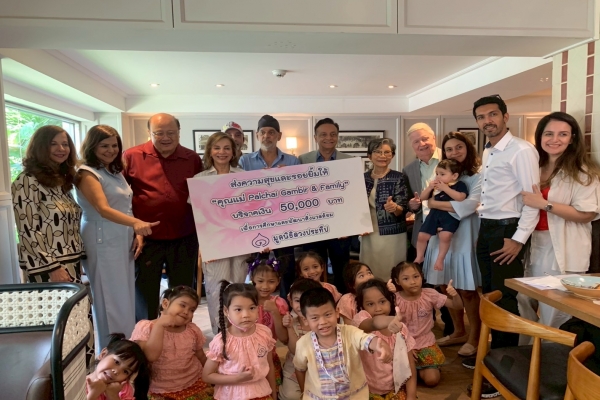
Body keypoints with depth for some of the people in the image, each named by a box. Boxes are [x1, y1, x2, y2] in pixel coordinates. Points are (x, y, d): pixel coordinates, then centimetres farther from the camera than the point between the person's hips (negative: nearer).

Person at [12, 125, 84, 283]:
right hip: (47, 267, -7)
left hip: (72, 263, 7)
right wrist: (52, 267, -19)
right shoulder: (27, 181, -11)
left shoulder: (63, 180, 11)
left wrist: (80, 254, 11)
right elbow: (28, 232, -16)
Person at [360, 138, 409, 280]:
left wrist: (394, 208, -32)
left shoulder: (398, 178, -6)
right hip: (368, 236, 4)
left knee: (391, 275, 2)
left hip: (392, 235, -3)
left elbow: (402, 210, -11)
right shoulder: (363, 178, 4)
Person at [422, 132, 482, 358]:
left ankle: (475, 337, 20)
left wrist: (435, 204, -12)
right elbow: (427, 200, 8)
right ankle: (459, 332, 29)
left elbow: (469, 206, -19)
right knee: (446, 287, 11)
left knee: (466, 289, 1)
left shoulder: (478, 176, -5)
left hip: (464, 235, -5)